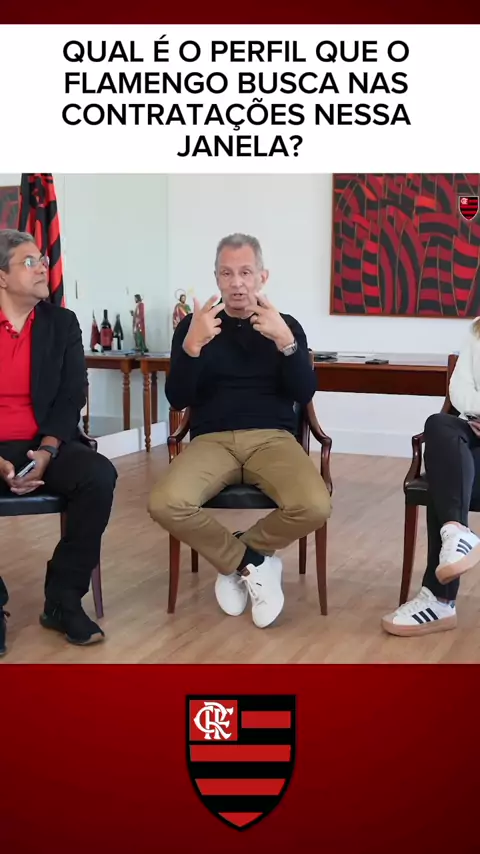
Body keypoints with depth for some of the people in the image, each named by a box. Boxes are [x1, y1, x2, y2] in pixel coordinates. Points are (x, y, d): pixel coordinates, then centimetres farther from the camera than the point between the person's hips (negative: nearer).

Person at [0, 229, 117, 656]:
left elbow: (72, 398, 3)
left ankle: (63, 599, -11)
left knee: (100, 475, -26)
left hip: (45, 444, 3)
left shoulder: (63, 323, 8)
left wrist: (47, 450, -15)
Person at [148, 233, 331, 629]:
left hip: (272, 438, 1)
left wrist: (285, 342, -18)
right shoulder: (193, 325, 8)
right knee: (165, 504, -31)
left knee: (315, 506, -31)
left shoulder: (286, 325, 11)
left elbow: (304, 395, -2)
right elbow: (177, 399, -2)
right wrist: (193, 345, -18)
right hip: (212, 439, 0)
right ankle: (253, 562, -7)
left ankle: (233, 560, -2)